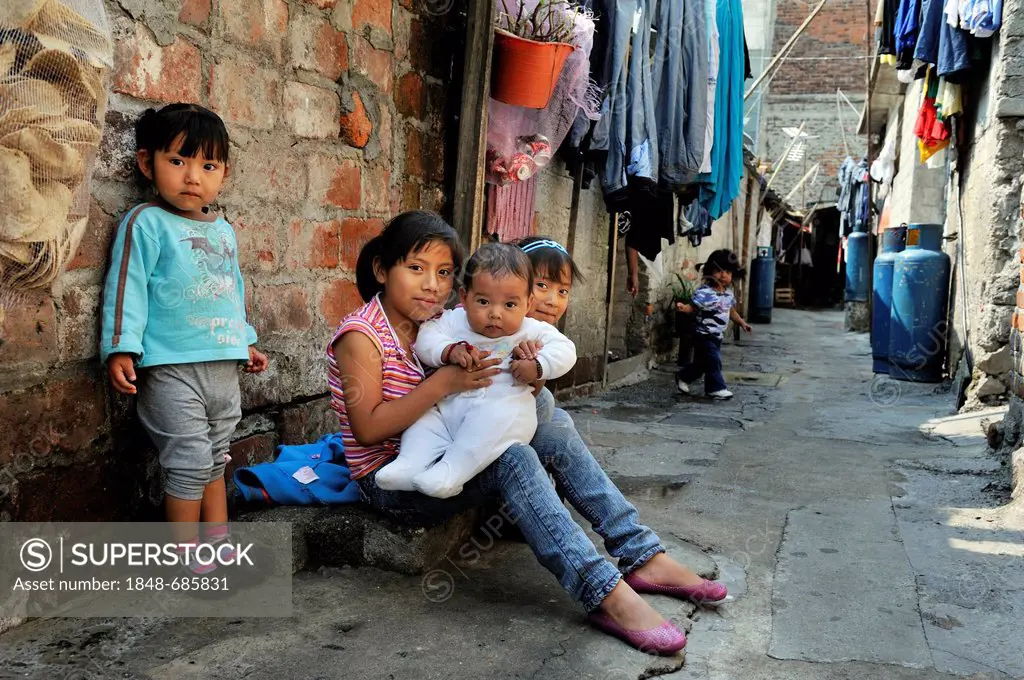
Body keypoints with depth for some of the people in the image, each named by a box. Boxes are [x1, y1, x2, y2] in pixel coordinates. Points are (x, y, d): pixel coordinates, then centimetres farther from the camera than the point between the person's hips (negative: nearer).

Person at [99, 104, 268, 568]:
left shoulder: (224, 230, 14)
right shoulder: (147, 223, -7)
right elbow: (127, 286, -11)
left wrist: (246, 340, 26)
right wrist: (121, 348, -18)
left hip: (224, 367, 7)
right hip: (172, 369, -7)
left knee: (215, 461, 16)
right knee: (189, 464, -4)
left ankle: (219, 545, 28)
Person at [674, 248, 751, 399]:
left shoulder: (728, 292, 6)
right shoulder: (704, 292, -20)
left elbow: (731, 310, 20)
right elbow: (693, 307, -25)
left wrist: (742, 323, 22)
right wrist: (683, 307, -45)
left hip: (717, 336, 8)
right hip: (705, 335, -8)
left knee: (701, 362, 17)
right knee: (714, 362, -7)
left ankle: (683, 377, 35)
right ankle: (716, 387, 8)